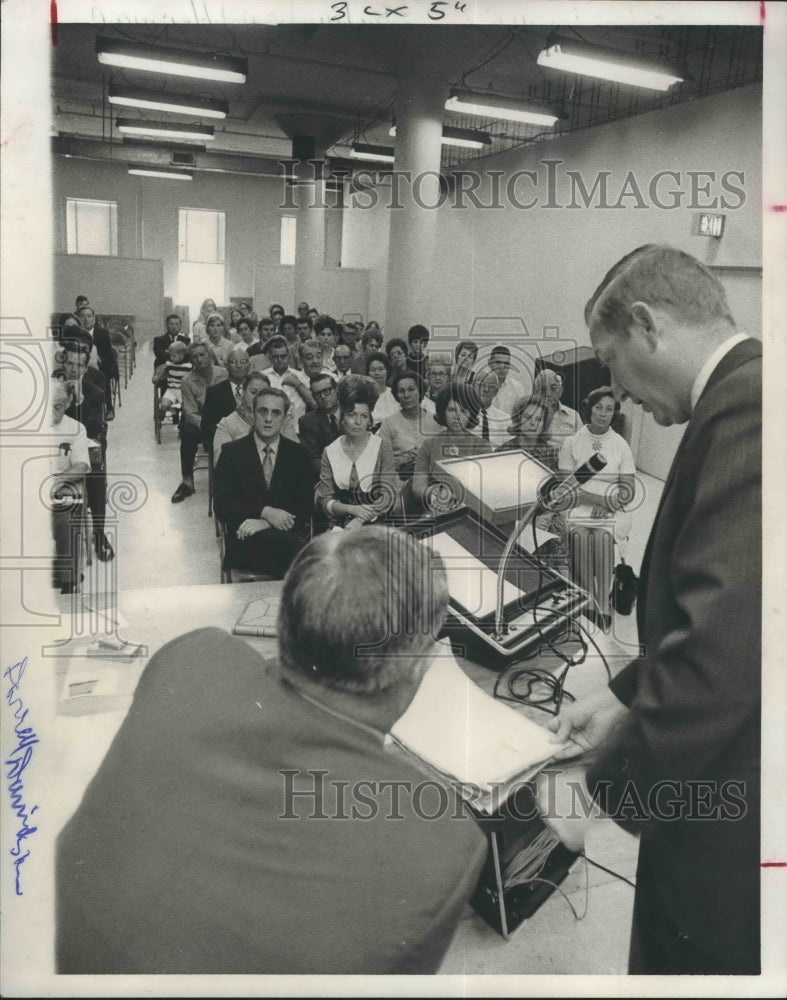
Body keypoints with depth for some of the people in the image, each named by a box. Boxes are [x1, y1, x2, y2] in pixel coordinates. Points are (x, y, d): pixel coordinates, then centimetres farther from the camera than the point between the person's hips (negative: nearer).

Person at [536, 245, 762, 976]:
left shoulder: (749, 403, -24)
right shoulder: (748, 397, 7)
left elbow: (724, 643, -30)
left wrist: (605, 782, -18)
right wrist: (629, 695, 11)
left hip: (730, 825, -8)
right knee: (667, 953, 25)